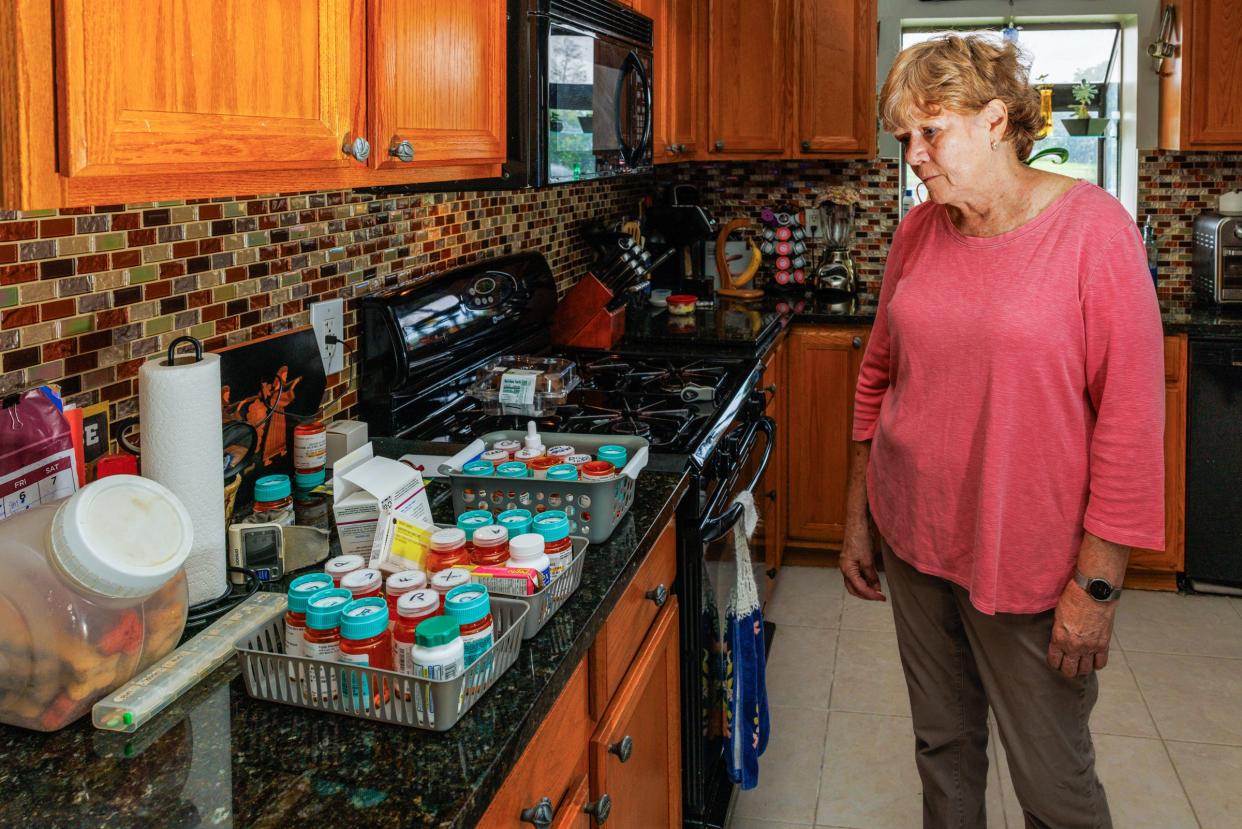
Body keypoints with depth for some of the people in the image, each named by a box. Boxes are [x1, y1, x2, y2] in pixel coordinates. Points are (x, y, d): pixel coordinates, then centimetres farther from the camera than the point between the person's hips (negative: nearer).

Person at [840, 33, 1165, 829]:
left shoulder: (1093, 228, -14)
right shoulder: (917, 232, 3)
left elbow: (1130, 418, -15)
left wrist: (1097, 582, -15)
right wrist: (857, 517, 13)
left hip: (1030, 564, -5)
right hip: (914, 540, 5)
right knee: (944, 747, 19)